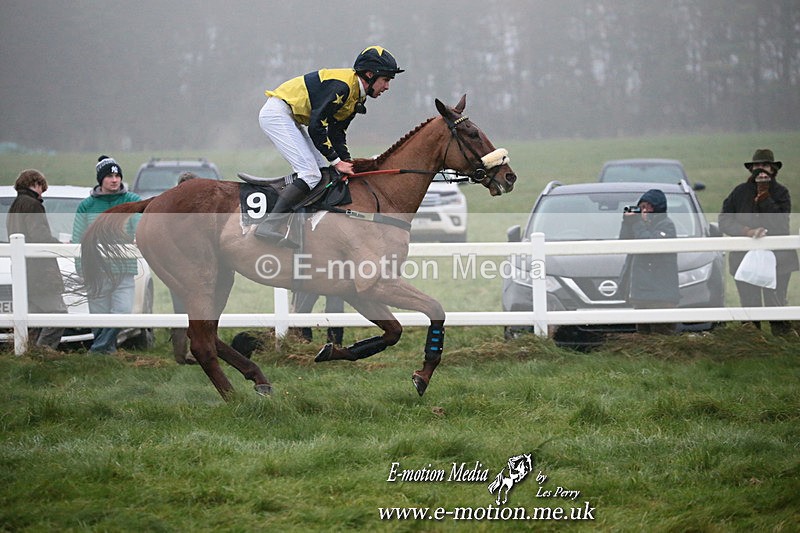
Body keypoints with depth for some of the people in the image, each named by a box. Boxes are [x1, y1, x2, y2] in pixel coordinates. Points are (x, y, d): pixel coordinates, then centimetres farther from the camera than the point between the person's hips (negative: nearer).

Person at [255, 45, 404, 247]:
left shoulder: (357, 96, 9)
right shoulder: (342, 86, -22)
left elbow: (337, 131, 13)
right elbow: (316, 126, -24)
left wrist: (346, 162, -1)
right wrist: (336, 161, -19)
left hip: (292, 119, 11)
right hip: (277, 112, -11)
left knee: (326, 171, 7)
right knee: (311, 174, -18)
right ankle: (268, 225, -22)